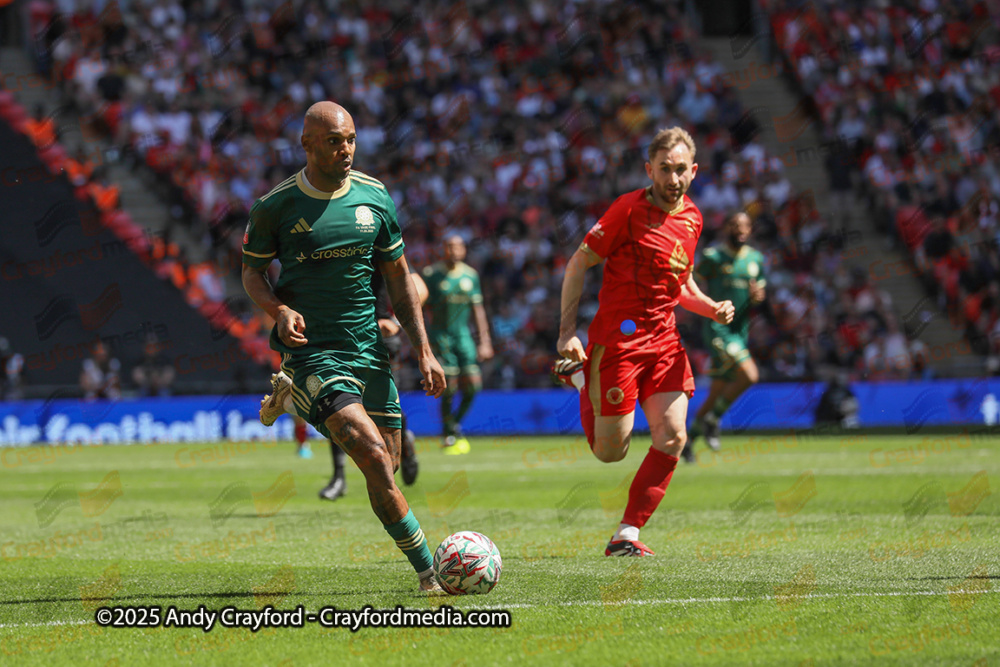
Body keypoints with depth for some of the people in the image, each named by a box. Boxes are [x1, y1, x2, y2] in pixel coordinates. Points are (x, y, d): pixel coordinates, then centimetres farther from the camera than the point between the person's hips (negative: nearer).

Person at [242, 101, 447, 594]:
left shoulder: (374, 197, 4)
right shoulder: (275, 207, -6)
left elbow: (398, 277, 11)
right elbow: (252, 272, 7)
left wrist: (423, 351, 6)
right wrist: (279, 309, -15)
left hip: (368, 348, 5)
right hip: (311, 351, -5)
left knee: (388, 463, 6)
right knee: (375, 460, -19)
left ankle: (291, 395, 29)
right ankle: (429, 571, -11)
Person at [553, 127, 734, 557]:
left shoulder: (691, 217, 11)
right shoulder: (629, 209, -10)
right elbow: (579, 263, -6)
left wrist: (712, 309, 5)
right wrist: (567, 331, -12)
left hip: (664, 340, 6)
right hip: (618, 338, -6)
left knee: (672, 438, -8)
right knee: (610, 453, 0)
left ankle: (626, 536, 0)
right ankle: (579, 376, 27)